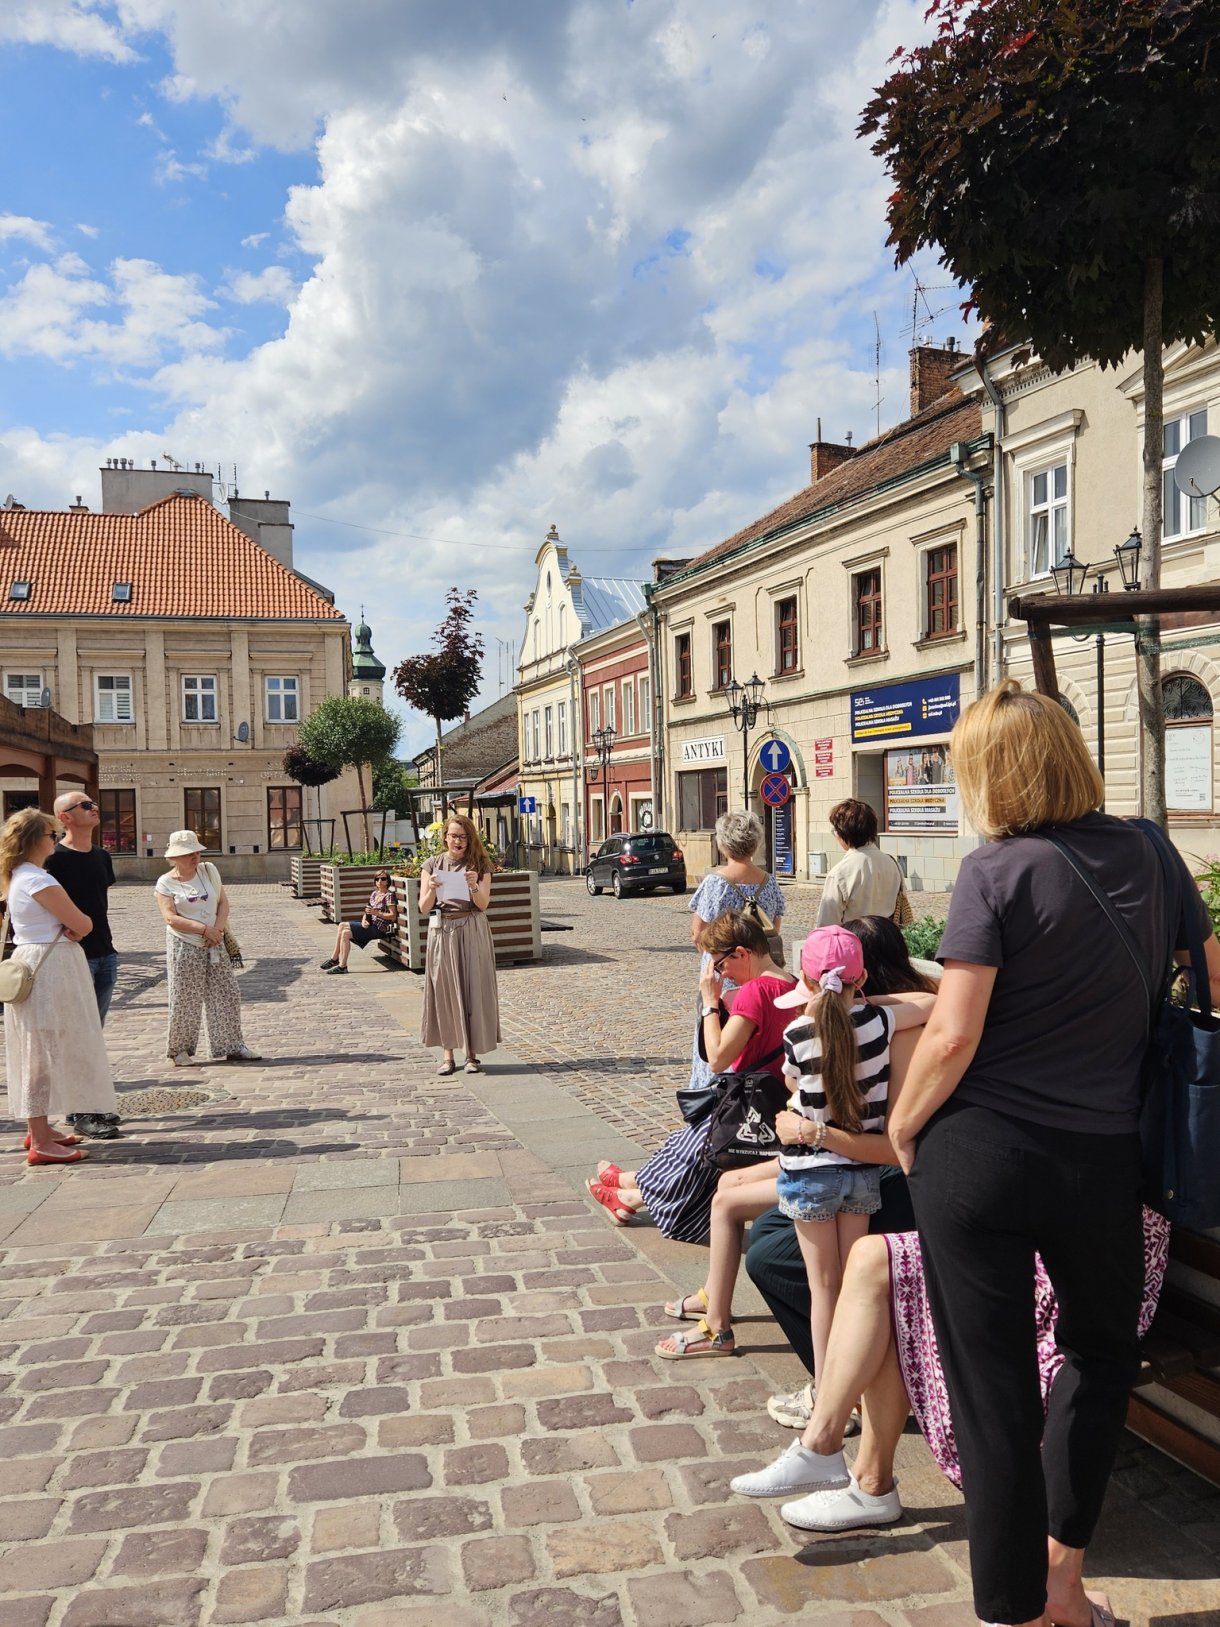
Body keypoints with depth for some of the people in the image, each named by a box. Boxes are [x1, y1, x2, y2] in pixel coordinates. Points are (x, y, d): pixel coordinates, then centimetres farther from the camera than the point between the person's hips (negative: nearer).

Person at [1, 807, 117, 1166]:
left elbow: (74, 923, 15)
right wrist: (76, 926, 3)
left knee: (38, 1053, 16)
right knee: (45, 1052, -6)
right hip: (49, 969, -10)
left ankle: (39, 1129, 27)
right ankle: (40, 1143, -2)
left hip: (32, 961, 10)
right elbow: (84, 925, -17)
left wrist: (70, 928, -5)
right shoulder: (38, 880, -17)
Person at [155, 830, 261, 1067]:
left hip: (214, 944, 4)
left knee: (226, 995, 3)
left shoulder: (209, 871, 7)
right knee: (185, 999, 0)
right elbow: (170, 917, -13)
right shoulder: (165, 883, -4)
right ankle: (180, 1049, 17)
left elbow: (223, 902, 6)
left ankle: (231, 1047, 11)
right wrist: (204, 929, -20)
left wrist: (218, 929, -11)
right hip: (184, 947, -4)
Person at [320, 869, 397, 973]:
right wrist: (364, 920, -5)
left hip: (378, 929, -7)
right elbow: (367, 911, 17)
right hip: (370, 925, 7)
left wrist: (376, 912, -19)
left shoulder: (389, 895, -7)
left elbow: (393, 916, -13)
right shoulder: (374, 893, 16)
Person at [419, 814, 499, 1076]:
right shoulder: (432, 865, 5)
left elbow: (483, 904, -6)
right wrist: (431, 890, -18)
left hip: (472, 932, -1)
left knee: (474, 989, 0)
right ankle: (448, 1054, 8)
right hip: (442, 932, 1)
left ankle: (472, 1054, 9)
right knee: (444, 990, 2)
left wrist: (474, 885, -25)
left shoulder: (479, 865, 3)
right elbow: (424, 908, 1)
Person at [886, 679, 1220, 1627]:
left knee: (993, 1389, 11)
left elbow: (952, 1036, -17)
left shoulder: (997, 870, -13)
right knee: (1102, 1354, 29)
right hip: (1104, 1159, 4)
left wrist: (902, 1122, -2)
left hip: (979, 1154, -4)